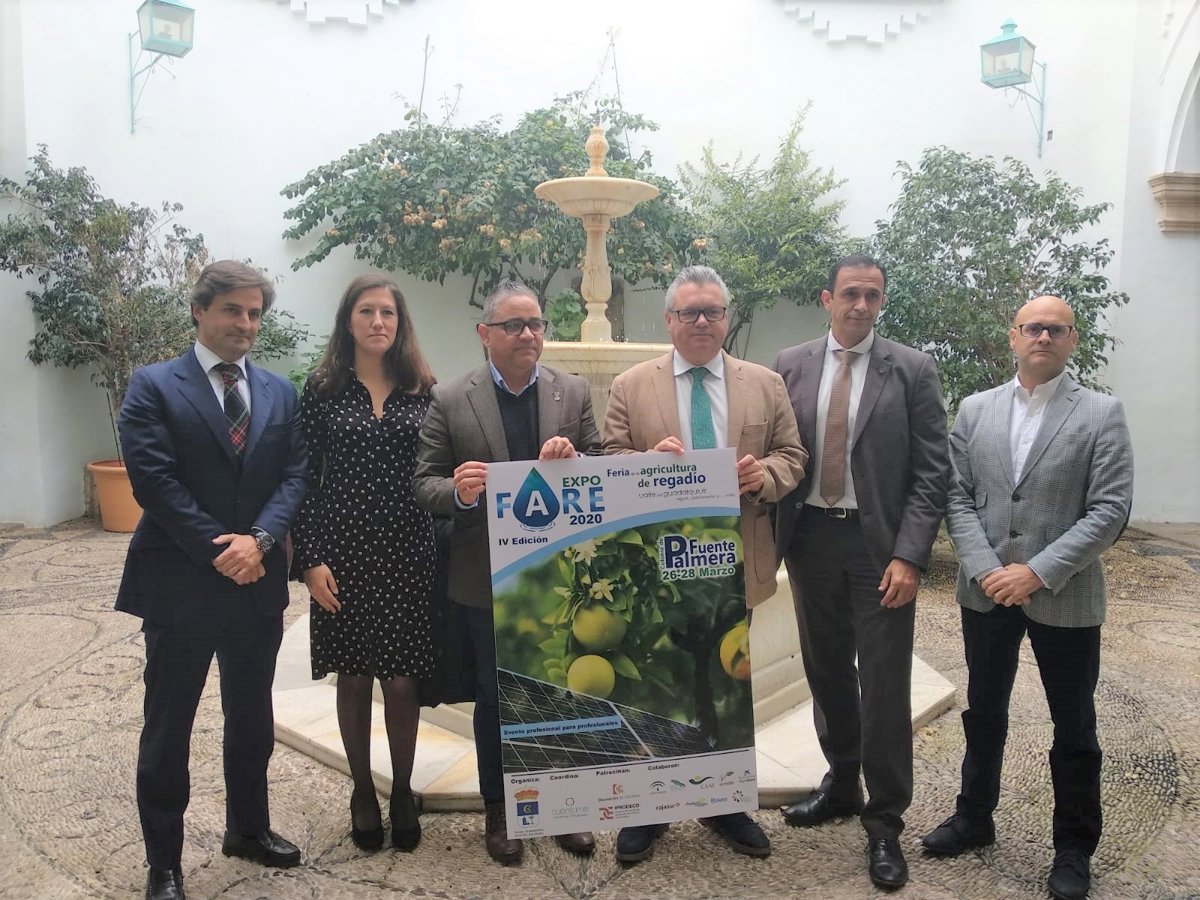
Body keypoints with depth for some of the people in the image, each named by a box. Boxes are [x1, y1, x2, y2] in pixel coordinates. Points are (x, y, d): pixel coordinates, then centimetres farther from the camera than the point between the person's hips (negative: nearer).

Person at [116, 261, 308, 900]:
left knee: (252, 718, 18)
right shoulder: (153, 387, -5)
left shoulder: (280, 393, 7)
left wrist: (259, 539, -15)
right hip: (179, 584, -4)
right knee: (167, 726, 9)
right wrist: (218, 549, -17)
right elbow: (154, 481, -13)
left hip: (258, 582, 4)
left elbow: (295, 474, 1)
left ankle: (248, 828, 38)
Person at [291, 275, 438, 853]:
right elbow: (304, 479, 0)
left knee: (401, 678, 3)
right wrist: (310, 559, -7)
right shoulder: (323, 390, 2)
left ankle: (403, 791, 25)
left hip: (408, 553, 0)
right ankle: (362, 793, 30)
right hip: (344, 553, 0)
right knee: (354, 677, 10)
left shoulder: (423, 391, 4)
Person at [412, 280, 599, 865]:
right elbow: (424, 483, -4)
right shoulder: (449, 401, -4)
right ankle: (498, 812, 32)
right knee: (494, 699, 14)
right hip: (487, 579, -1)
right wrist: (458, 492, -26)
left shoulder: (575, 393, 1)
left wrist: (574, 462, -19)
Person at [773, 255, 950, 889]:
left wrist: (909, 556, -13)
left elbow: (931, 473, -5)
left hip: (879, 545, -3)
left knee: (884, 685, 3)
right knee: (826, 672, 16)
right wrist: (775, 539, -1)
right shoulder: (790, 366, 4)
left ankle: (885, 821, 20)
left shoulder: (912, 370, -3)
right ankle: (841, 784, 37)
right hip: (810, 538, 3)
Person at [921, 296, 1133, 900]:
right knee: (983, 712, 18)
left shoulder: (1102, 414, -5)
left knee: (1074, 726, 12)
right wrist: (985, 569, -12)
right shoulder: (975, 410, 3)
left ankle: (1074, 847, 32)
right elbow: (957, 497, 0)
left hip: (1065, 597, -2)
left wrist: (1038, 572, -18)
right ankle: (974, 817, 37)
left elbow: (1109, 511, -11)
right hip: (986, 592, 3)